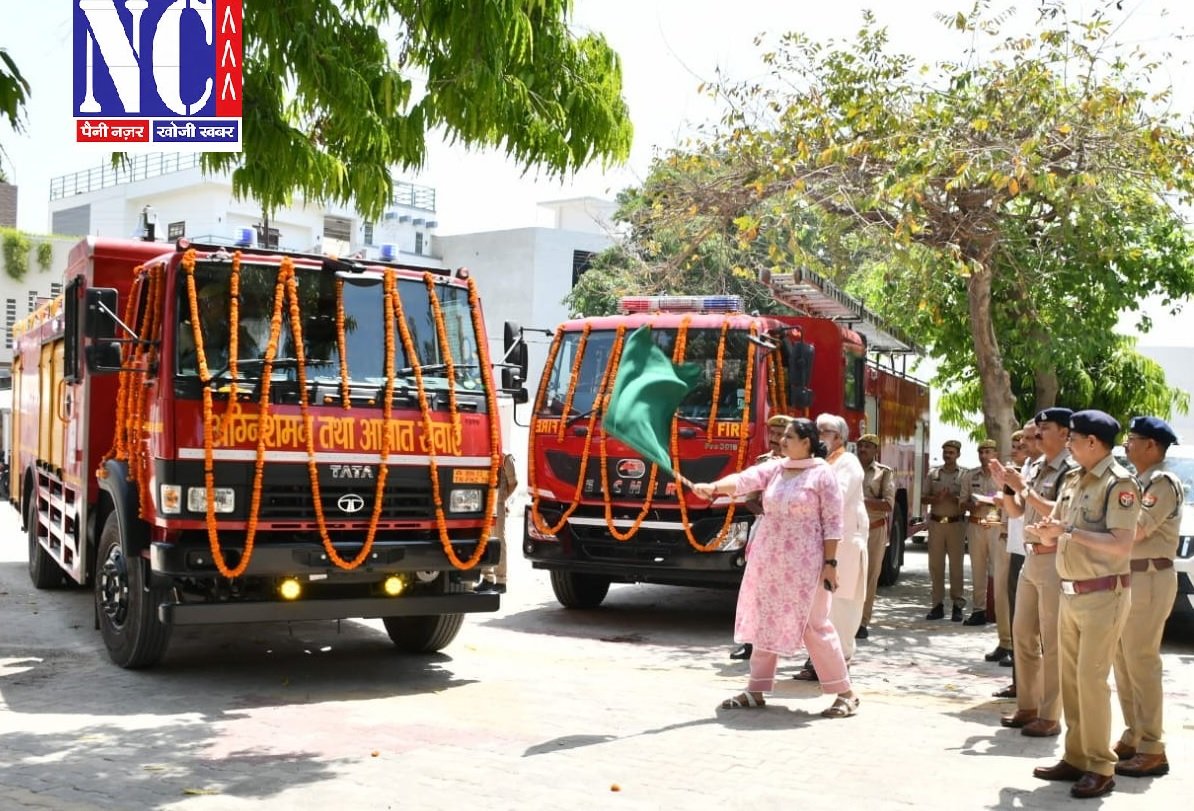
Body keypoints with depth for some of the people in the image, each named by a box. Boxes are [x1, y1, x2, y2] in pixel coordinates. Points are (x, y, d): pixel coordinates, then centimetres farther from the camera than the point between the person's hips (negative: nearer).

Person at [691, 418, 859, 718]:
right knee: (765, 622, 10)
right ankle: (756, 691, 18)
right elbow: (743, 480, -8)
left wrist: (830, 563, -13)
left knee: (815, 627, -3)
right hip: (768, 561, 6)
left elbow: (833, 523, -9)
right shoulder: (773, 468, 8)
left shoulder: (822, 474, -7)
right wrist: (713, 487, -26)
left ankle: (845, 694, 7)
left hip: (804, 564, -6)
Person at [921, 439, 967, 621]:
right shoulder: (933, 474, 11)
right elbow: (923, 498, 10)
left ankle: (958, 605, 3)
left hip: (956, 523, -3)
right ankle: (938, 604, 7)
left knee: (956, 565, -2)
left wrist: (954, 498, -19)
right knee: (935, 564, 3)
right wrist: (937, 498, -9)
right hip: (936, 522, 3)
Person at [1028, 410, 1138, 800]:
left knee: (1092, 679, -7)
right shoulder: (1072, 481, 13)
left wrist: (1070, 531, -22)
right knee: (1070, 677, 10)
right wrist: (1044, 531, -6)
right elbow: (1053, 535, 16)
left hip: (1103, 594, -8)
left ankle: (1100, 768, 1)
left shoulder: (1119, 483, -12)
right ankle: (1076, 757, 19)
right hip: (1070, 592, 8)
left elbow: (1121, 545, -21)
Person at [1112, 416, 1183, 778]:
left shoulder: (1164, 483, -12)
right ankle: (1133, 737, 21)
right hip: (1127, 576, 9)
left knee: (1141, 661, -8)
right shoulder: (1137, 482, 17)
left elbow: (1135, 529, -21)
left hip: (1150, 578, -9)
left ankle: (1152, 750, -2)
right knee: (1123, 661, 12)